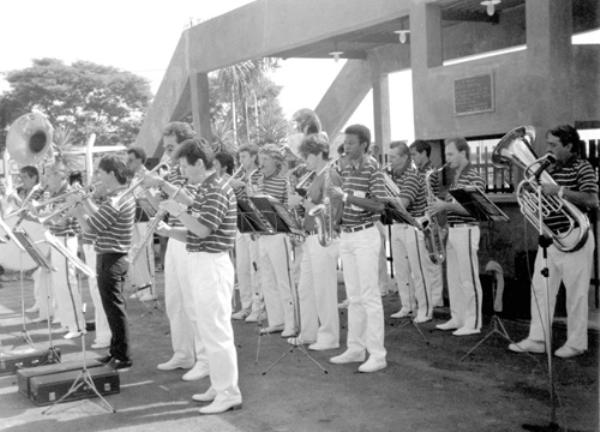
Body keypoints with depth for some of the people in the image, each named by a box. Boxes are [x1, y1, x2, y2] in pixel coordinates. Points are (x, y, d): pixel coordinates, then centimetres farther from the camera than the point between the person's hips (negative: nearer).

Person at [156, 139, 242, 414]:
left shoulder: (217, 190, -14)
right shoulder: (205, 190, 15)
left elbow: (203, 229, -23)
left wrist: (178, 210, -13)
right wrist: (168, 231, 4)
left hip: (211, 264, -10)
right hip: (198, 263, 10)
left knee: (216, 330, -6)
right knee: (207, 329, 15)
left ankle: (229, 393, 0)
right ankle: (219, 386, 24)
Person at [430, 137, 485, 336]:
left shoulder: (473, 177, -11)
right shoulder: (455, 177, 16)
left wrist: (446, 206, -22)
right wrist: (440, 205, 4)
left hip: (466, 230, -9)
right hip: (452, 230, 9)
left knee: (468, 279, -4)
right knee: (453, 279, 12)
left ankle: (473, 323, 2)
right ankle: (457, 318, 20)